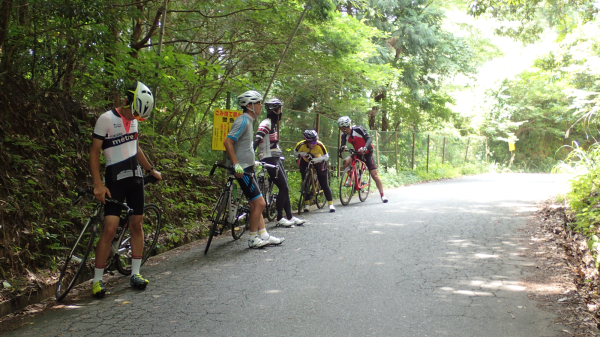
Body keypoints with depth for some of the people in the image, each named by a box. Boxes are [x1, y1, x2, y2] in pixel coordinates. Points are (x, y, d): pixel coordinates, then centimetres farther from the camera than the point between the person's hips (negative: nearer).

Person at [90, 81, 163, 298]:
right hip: (115, 180, -7)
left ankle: (135, 274, 17)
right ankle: (97, 280, -2)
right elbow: (94, 152, -12)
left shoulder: (133, 120, 10)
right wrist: (98, 184, -19)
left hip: (135, 177, 7)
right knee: (110, 228, -11)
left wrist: (151, 170, 25)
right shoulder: (107, 119, -11)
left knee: (137, 224, 8)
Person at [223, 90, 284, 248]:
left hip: (247, 168, 10)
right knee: (259, 203, -8)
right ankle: (253, 239, 2)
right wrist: (236, 164, -25)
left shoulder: (248, 120, 14)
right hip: (243, 169, -10)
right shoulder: (243, 121, -15)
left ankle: (263, 235, 18)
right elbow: (227, 142, -23)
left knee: (255, 204, 12)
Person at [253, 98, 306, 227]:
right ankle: (279, 219, 0)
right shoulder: (266, 123, -14)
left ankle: (290, 217, 16)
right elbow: (257, 140, -25)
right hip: (269, 159, -10)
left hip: (275, 159, 10)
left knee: (285, 188, 10)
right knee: (283, 188, -8)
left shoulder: (273, 124, 16)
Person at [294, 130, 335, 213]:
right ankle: (307, 204, 10)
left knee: (324, 184, -5)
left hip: (317, 162, -1)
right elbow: (295, 152, -11)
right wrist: (304, 154, -29)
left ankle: (331, 204, 0)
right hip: (306, 162, 1)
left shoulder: (320, 145, -36)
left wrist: (315, 159, -39)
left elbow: (326, 157, -25)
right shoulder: (301, 145, -32)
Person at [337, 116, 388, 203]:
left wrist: (365, 148, -45)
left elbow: (369, 139, -27)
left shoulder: (358, 129, -21)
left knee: (374, 174, -11)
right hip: (358, 154, 5)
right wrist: (342, 148, -38)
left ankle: (382, 195, -6)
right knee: (346, 161, -25)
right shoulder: (344, 135, -6)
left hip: (367, 153, -4)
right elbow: (342, 145, -13)